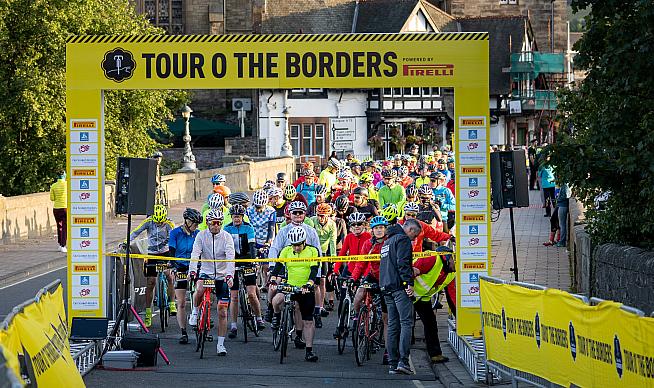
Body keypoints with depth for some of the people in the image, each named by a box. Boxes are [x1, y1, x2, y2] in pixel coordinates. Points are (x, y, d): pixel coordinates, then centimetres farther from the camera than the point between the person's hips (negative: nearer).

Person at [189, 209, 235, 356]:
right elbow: (195, 254, -16)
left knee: (222, 312, 0)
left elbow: (231, 257, -20)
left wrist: (230, 275, -35)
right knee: (200, 289, -36)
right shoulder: (201, 235, -5)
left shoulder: (226, 237, -9)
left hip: (222, 276, 0)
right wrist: (193, 271, -33)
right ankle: (195, 312, -7)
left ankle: (220, 344, 10)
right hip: (205, 272, 0)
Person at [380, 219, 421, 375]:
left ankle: (393, 364, 6)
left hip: (386, 287, 9)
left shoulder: (388, 241, 24)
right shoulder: (403, 239, -6)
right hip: (400, 286, -9)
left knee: (393, 325, 9)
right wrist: (409, 283, -20)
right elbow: (403, 263, -18)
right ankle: (403, 361, -20)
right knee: (406, 323, -10)